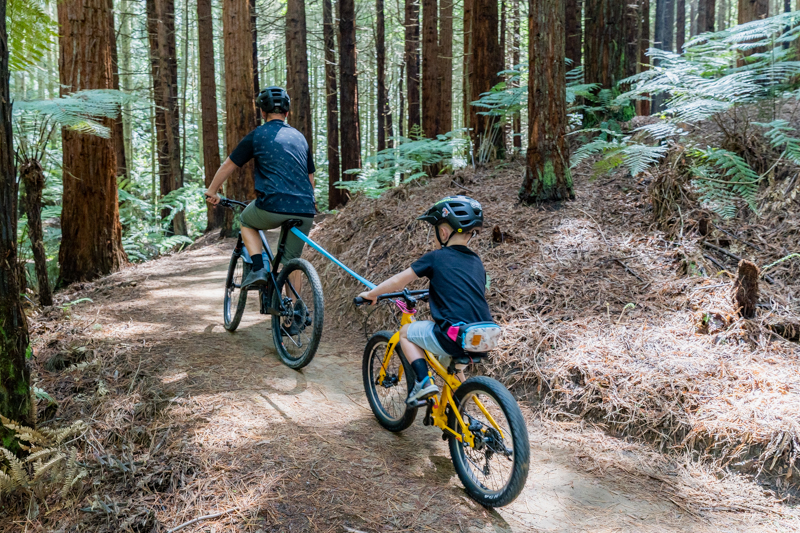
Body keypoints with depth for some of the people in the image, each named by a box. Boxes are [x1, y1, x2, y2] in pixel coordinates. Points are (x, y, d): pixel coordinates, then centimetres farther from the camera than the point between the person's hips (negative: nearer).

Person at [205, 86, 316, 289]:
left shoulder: (258, 135, 6)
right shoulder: (300, 137, 19)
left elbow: (228, 165, 12)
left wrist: (212, 191, 26)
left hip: (273, 206, -4)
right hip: (304, 211, 4)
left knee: (246, 222, 27)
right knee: (291, 260, 19)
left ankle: (258, 269, 8)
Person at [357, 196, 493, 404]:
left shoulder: (436, 258, -1)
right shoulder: (476, 261, 14)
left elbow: (398, 281, 5)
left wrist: (372, 294, 21)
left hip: (453, 338, -6)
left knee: (406, 332, 18)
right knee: (447, 358, 35)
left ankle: (423, 381, 3)